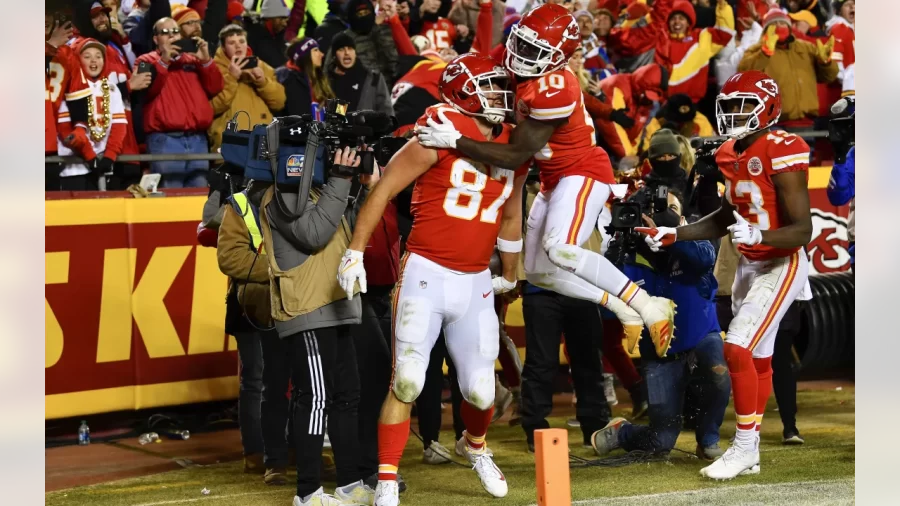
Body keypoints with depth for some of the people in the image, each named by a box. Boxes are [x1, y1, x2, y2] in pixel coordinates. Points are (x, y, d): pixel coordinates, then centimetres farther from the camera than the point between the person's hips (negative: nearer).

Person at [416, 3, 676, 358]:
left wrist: (454, 141, -28)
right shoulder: (527, 76, -2)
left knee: (560, 251, -31)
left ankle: (648, 306, -23)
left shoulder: (552, 90, -27)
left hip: (583, 173, -10)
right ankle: (622, 309, 10)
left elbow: (515, 156, -26)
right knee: (539, 272, 6)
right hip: (556, 179, 10)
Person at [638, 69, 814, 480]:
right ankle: (749, 453, 19)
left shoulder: (781, 153, -20)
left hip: (781, 266, -8)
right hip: (749, 264, 8)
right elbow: (726, 218, 19)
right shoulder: (733, 154, 5)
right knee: (756, 358, 12)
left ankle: (744, 447, -5)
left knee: (738, 349, -16)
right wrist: (673, 235, 11)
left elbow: (802, 231, -22)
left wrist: (757, 235, -38)